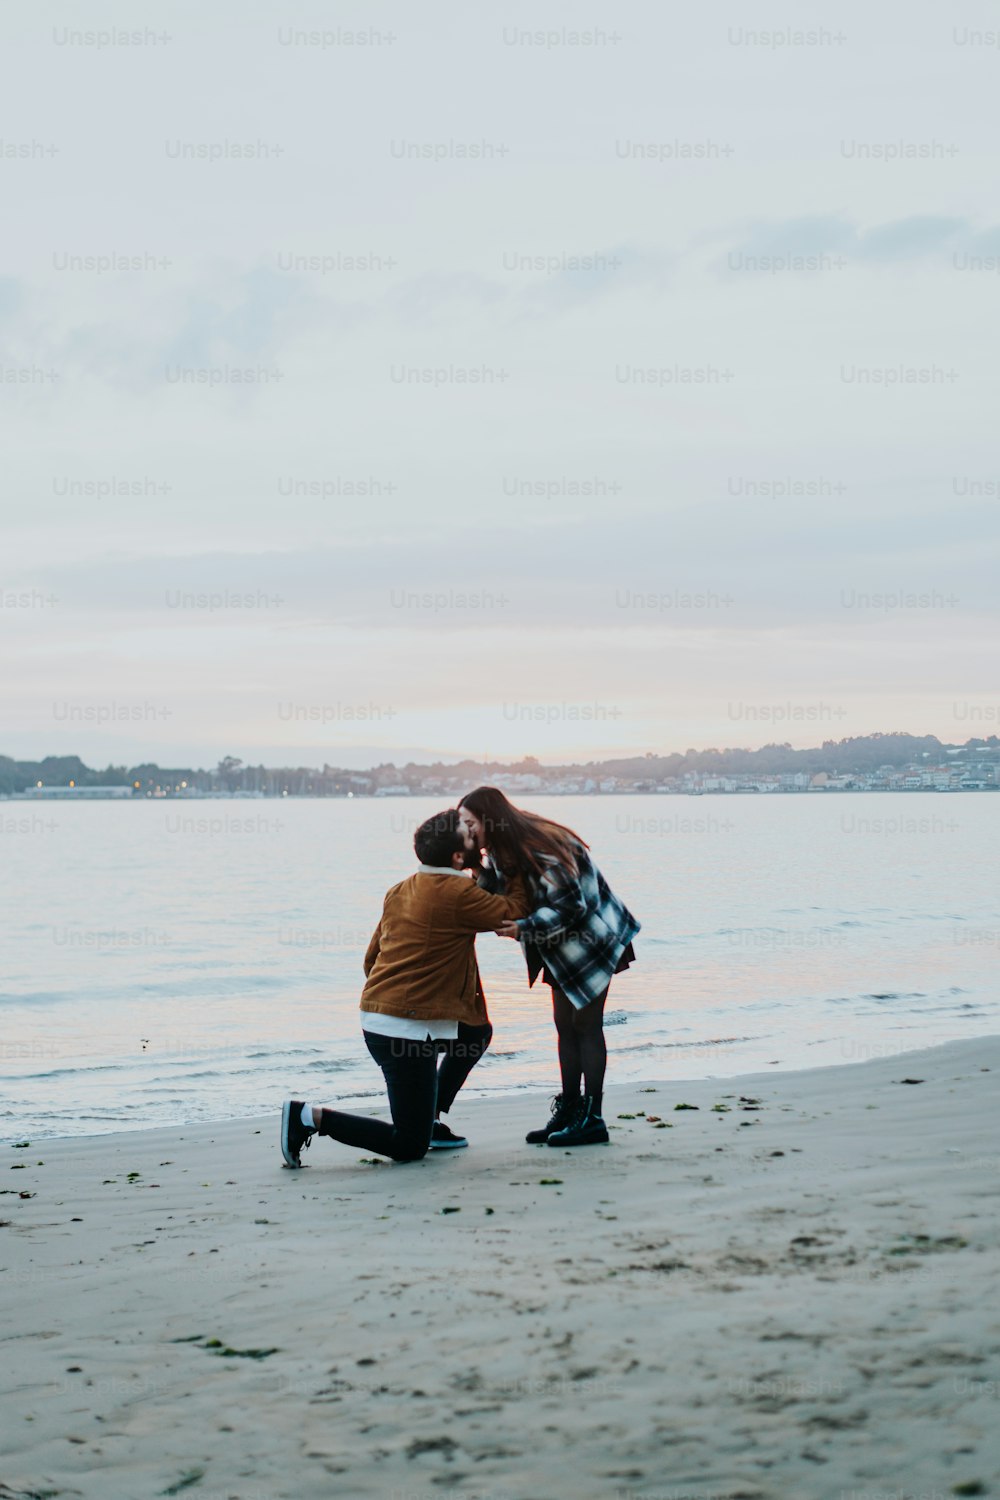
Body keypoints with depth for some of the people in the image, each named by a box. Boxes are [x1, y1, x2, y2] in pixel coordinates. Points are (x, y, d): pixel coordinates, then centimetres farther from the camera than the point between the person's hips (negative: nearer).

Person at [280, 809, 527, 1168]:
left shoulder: (399, 892, 12)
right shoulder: (458, 894, -13)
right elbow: (514, 912, -9)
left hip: (375, 1014, 9)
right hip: (406, 1028, -9)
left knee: (477, 1032, 28)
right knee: (409, 1147, -1)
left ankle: (429, 1119, 28)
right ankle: (311, 1117, -8)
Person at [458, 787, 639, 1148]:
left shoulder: (541, 848, -28)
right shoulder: (503, 852, 1)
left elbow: (570, 905, -29)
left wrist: (524, 928, -36)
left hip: (591, 940, -9)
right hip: (564, 948, 9)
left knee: (586, 1026, -6)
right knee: (565, 1026, 10)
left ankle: (592, 1119, -2)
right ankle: (568, 1112, 16)